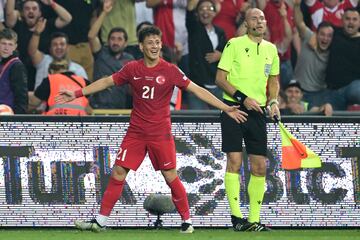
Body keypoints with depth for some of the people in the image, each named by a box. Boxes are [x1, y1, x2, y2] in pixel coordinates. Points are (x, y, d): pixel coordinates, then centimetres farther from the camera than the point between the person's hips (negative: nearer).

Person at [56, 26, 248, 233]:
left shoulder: (170, 70, -5)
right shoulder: (132, 69, 2)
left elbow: (197, 90, -6)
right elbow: (106, 82, 11)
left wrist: (226, 108, -11)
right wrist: (77, 94, 9)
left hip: (161, 133, -2)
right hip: (136, 132, 2)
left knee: (171, 176, -4)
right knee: (118, 173, -2)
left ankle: (187, 221, 10)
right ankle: (100, 221, 2)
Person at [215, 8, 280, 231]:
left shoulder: (271, 49, 12)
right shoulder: (234, 45, -3)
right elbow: (220, 78, -5)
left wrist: (273, 101, 5)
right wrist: (243, 98, -15)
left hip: (257, 112, 5)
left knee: (260, 167, 1)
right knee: (234, 161, -11)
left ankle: (254, 219, 7)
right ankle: (236, 216, -8)